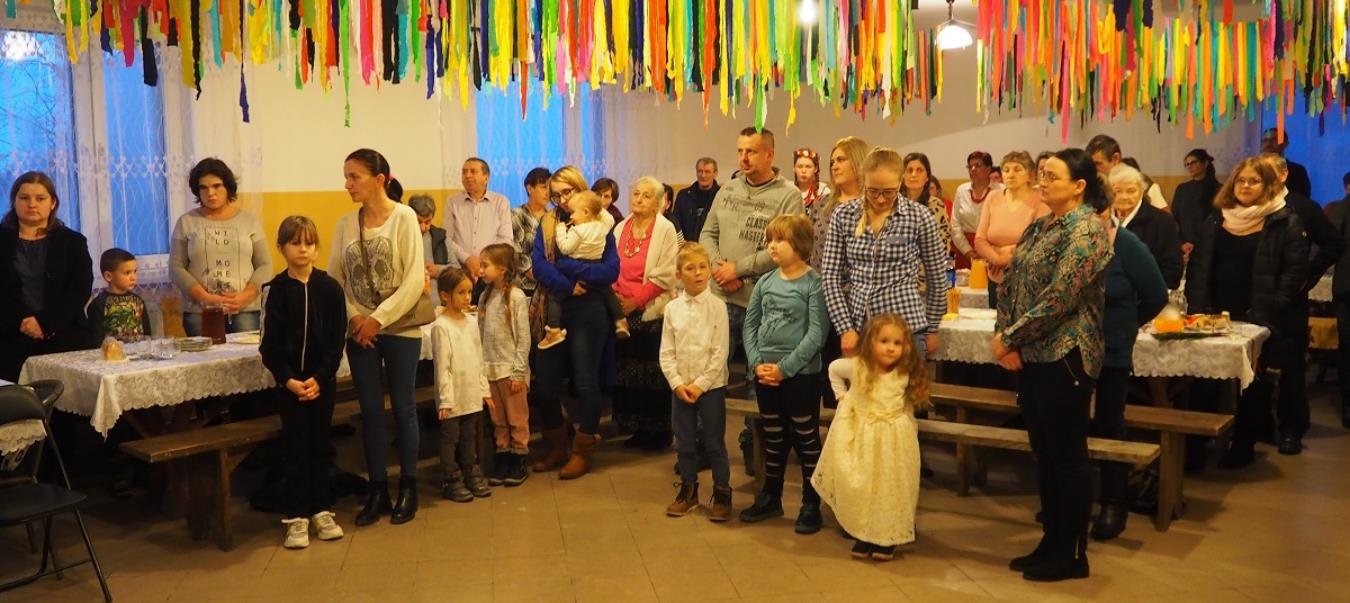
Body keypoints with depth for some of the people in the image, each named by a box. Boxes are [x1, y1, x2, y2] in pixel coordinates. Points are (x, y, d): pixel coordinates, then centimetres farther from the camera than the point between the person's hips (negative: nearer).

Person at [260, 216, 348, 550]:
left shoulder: (330, 288, -2)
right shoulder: (275, 289, -3)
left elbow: (336, 340, -4)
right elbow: (269, 344, -4)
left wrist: (318, 378, -11)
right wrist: (288, 379, -13)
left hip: (322, 380, 1)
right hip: (288, 382, -1)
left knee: (320, 445, 9)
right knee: (296, 447, 3)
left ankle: (321, 509, 21)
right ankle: (296, 516, 11)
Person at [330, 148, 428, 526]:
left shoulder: (404, 217, -9)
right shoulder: (345, 223, 4)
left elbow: (414, 280, -14)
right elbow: (334, 277, 5)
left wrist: (379, 318, -15)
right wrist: (353, 316, -9)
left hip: (400, 329, -4)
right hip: (360, 331, 4)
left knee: (403, 408, 6)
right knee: (370, 410, 8)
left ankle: (408, 489, 18)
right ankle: (378, 491, 18)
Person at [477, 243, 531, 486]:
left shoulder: (516, 297, -10)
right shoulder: (485, 297, 8)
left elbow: (524, 338, -10)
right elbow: (481, 335, 9)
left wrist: (518, 372, -13)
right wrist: (480, 367, 4)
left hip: (511, 368, -6)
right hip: (489, 369, 6)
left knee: (517, 419, 3)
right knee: (498, 420, 13)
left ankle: (518, 462, 13)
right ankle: (502, 460, 21)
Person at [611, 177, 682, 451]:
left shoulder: (666, 229, -4)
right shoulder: (621, 228, 11)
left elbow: (665, 275, -11)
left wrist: (636, 300, -13)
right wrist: (616, 294, -4)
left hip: (652, 311, -5)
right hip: (624, 311, 5)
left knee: (653, 374, -1)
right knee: (628, 373, 7)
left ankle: (660, 432, 10)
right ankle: (639, 429, 18)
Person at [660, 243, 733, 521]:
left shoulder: (717, 306, -7)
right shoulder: (672, 308, 1)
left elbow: (720, 352, -10)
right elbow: (666, 352, 2)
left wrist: (700, 384, -13)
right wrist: (677, 383, -9)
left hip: (710, 385, -3)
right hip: (680, 387, 3)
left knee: (714, 443, 4)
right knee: (684, 442, 13)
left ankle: (722, 493, 18)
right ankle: (688, 490, 28)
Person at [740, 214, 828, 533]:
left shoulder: (813, 284, -10)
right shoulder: (765, 283, 6)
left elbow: (816, 333, -15)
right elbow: (750, 324, 8)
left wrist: (784, 368, -17)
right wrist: (756, 363, -6)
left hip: (801, 374, -5)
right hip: (764, 374, 5)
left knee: (807, 439, 6)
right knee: (773, 438, 17)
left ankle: (811, 504, 16)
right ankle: (770, 497, 30)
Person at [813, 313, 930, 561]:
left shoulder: (905, 374, -9)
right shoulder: (857, 367, -11)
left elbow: (909, 404, 9)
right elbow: (833, 368, 10)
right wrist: (841, 395, 7)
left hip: (893, 441, 0)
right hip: (861, 438, 0)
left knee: (890, 487, 4)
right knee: (861, 487, 5)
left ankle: (888, 537, 17)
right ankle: (864, 535, 20)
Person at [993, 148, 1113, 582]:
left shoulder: (1085, 230, -14)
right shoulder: (1039, 226, 12)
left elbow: (1059, 298, -22)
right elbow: (1010, 284, 9)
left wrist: (1009, 338, -15)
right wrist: (1005, 340, -5)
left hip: (1065, 356, -8)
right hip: (1032, 356, 8)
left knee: (1068, 455, 2)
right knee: (1044, 453, 15)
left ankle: (1073, 555, 14)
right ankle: (1051, 543, 27)